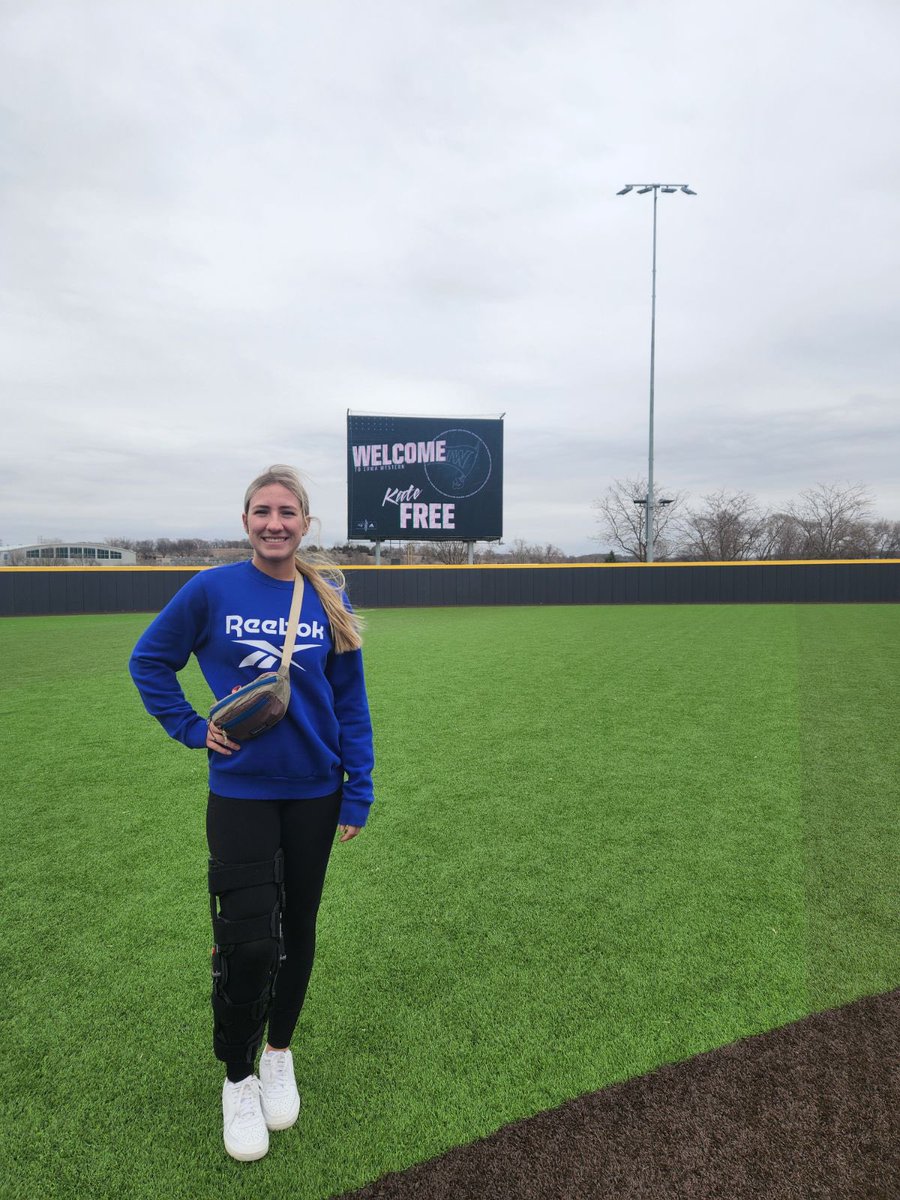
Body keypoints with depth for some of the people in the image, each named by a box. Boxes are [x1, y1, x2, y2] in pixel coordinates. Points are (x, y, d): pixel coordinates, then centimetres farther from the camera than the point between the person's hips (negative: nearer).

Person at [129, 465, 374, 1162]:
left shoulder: (329, 601, -3)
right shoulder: (212, 591, -8)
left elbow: (351, 703, 1)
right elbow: (150, 660, 5)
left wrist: (358, 795, -1)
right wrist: (193, 728, -5)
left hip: (314, 791, 2)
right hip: (241, 793, -2)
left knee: (298, 929, 15)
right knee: (247, 942, -3)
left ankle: (280, 1054, 41)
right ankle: (238, 1079, 26)